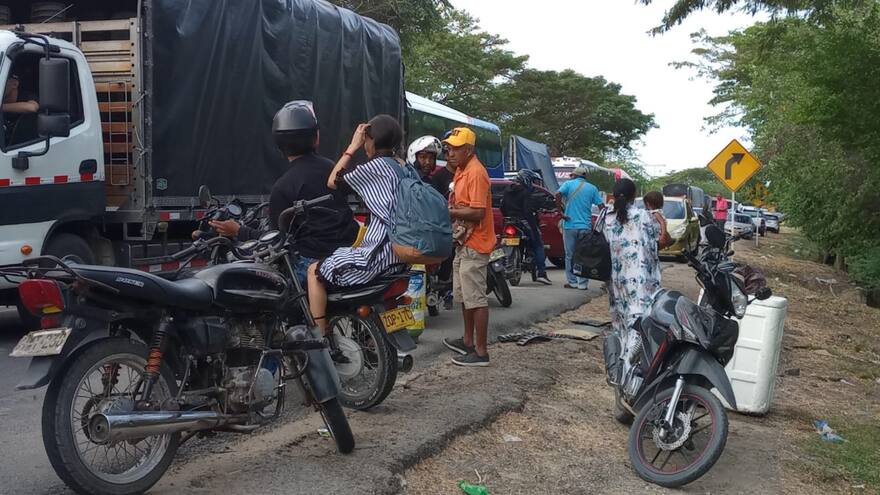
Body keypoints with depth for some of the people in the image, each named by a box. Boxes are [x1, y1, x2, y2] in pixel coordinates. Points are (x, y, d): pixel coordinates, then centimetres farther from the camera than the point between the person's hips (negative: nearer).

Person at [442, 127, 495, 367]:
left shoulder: (476, 173, -19)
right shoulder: (461, 171, 13)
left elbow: (478, 212, -25)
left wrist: (448, 211, -22)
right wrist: (449, 207, 5)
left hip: (475, 245, -11)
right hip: (463, 242, 11)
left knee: (475, 298, -7)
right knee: (463, 294, 20)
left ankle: (481, 352, -2)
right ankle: (468, 340, 33)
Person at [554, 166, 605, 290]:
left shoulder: (568, 184, 2)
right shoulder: (592, 188, 7)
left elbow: (558, 195, -17)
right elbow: (601, 206, 0)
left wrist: (561, 211, -11)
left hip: (570, 225, -1)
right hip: (586, 227, 1)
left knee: (570, 255, 8)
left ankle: (572, 282, 10)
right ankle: (582, 283, 5)